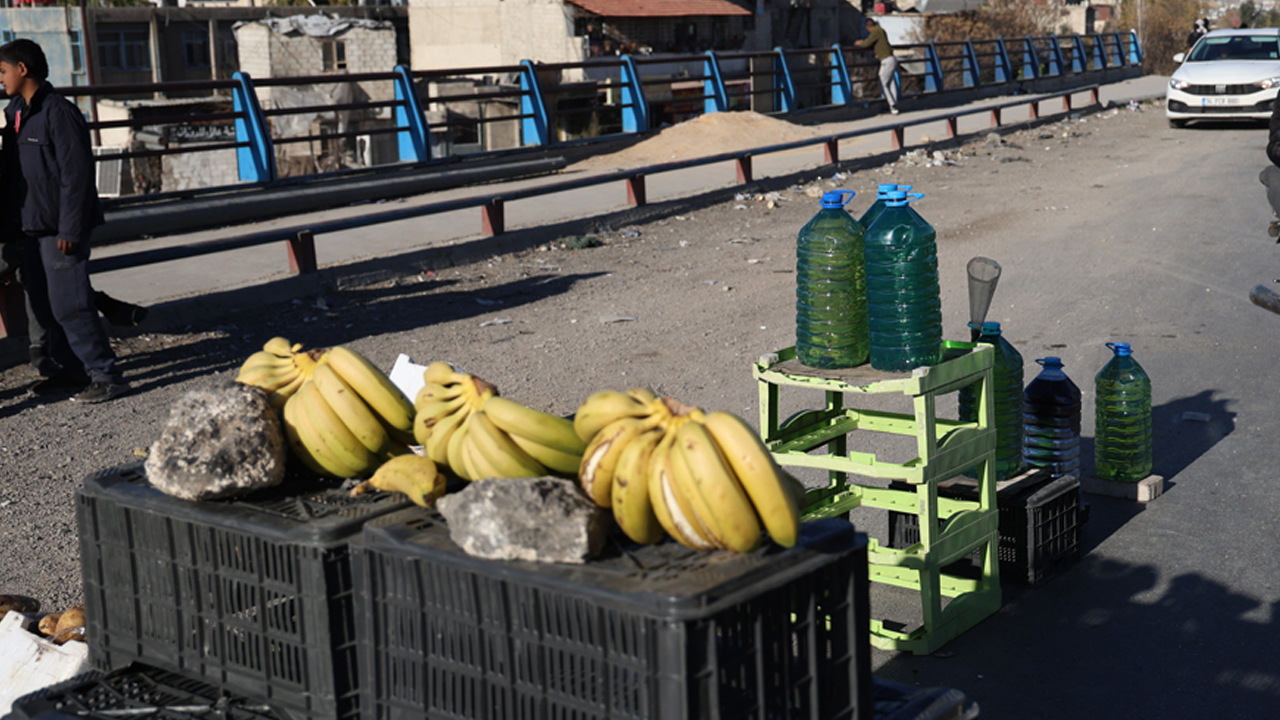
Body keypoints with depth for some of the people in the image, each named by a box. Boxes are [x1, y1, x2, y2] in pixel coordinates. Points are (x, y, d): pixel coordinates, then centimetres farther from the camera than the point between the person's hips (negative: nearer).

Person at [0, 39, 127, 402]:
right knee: (43, 304, 13)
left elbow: (76, 173, -18)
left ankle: (106, 376, -5)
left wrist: (69, 228, -20)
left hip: (61, 230, -9)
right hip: (32, 226, 9)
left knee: (68, 303, -10)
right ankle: (72, 370, 23)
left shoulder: (58, 112, -15)